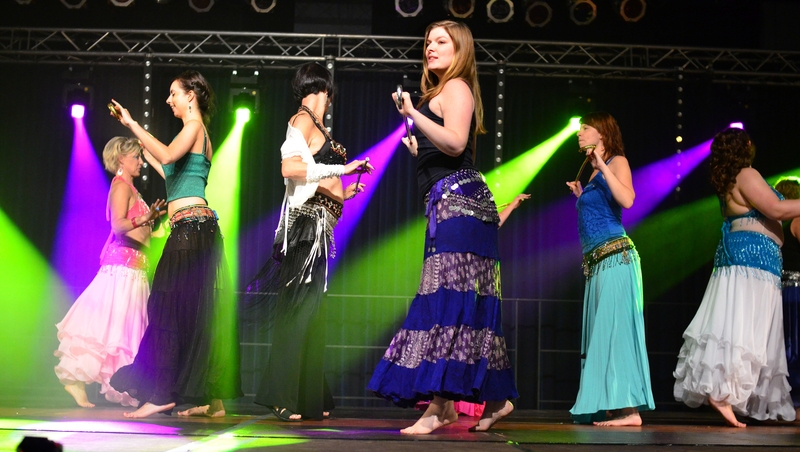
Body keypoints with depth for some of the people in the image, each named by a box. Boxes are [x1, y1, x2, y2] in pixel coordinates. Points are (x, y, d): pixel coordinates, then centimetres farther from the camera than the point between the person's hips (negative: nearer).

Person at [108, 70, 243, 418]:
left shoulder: (194, 126, -5)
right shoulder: (197, 132, 23)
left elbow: (167, 156, -24)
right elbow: (171, 173, 30)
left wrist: (133, 125, -17)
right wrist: (143, 148, 38)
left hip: (191, 226, -10)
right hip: (194, 229, 10)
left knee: (170, 308, -11)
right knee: (197, 311, 7)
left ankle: (162, 395, -13)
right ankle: (213, 400, 7)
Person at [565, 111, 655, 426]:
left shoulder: (617, 162, -1)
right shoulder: (593, 173, 21)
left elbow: (627, 200, -19)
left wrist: (602, 165, -15)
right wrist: (581, 196, 22)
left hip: (615, 256, -9)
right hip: (596, 261, 9)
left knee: (614, 326, -13)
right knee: (601, 331, 6)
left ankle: (629, 407, -14)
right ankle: (610, 406, 8)